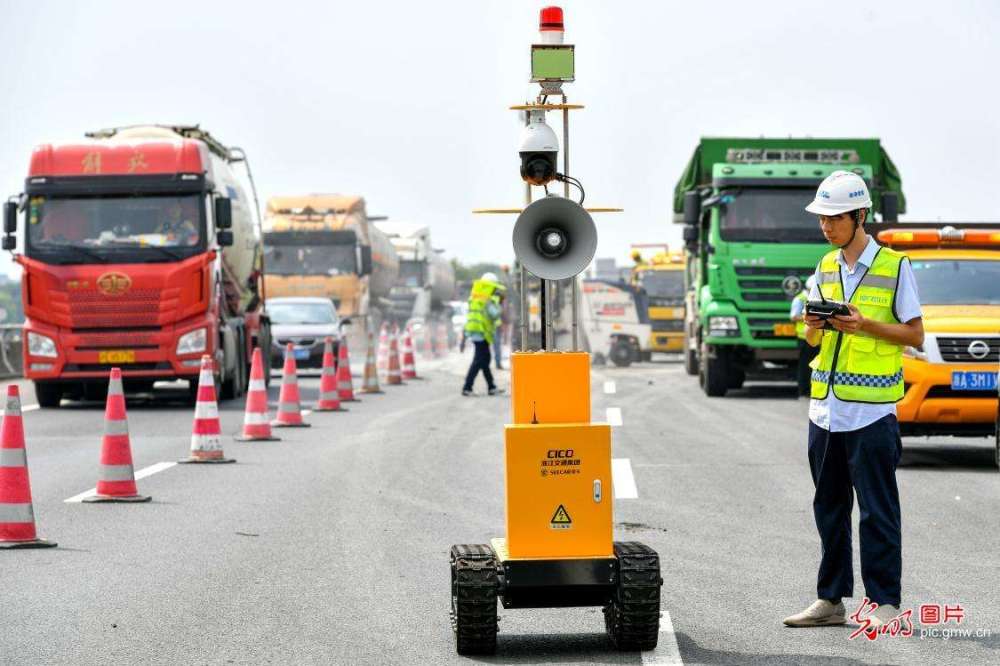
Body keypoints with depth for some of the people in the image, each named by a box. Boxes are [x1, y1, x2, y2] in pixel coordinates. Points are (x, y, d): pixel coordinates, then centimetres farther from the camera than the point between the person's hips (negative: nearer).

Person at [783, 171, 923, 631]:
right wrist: (814, 327, -5)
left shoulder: (894, 266, -4)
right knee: (830, 508, 10)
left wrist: (865, 325, -17)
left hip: (872, 409, -6)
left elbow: (915, 335, -4)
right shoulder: (826, 267, 13)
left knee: (877, 511, -4)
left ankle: (885, 603, 1)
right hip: (825, 406, 6)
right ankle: (830, 600, 17)